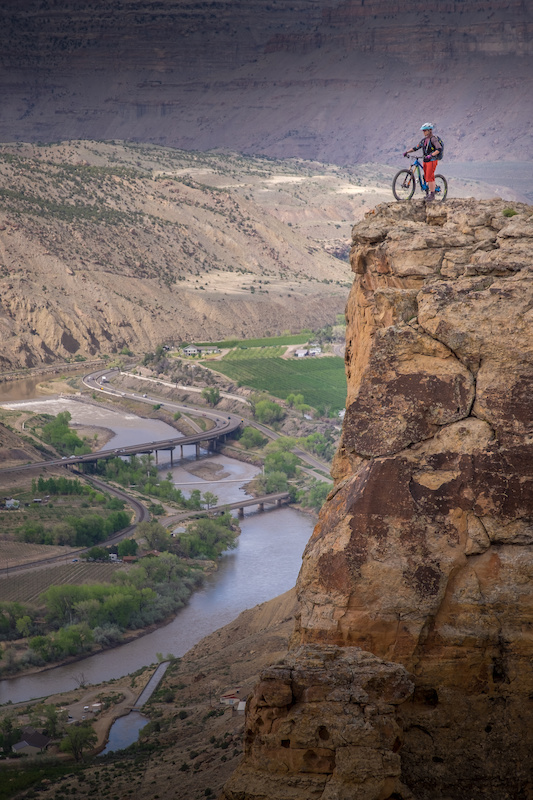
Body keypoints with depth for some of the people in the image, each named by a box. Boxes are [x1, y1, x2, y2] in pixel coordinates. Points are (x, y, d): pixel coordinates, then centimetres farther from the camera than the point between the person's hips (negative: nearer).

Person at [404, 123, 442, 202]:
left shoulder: (433, 139, -11)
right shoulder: (424, 140, 13)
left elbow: (439, 149, -21)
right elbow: (416, 148, 17)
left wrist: (431, 155, -33)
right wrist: (407, 152, 5)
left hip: (432, 160, -8)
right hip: (425, 161, 8)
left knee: (430, 178, -12)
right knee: (426, 178, 8)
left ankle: (432, 195, -6)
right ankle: (429, 192, 16)